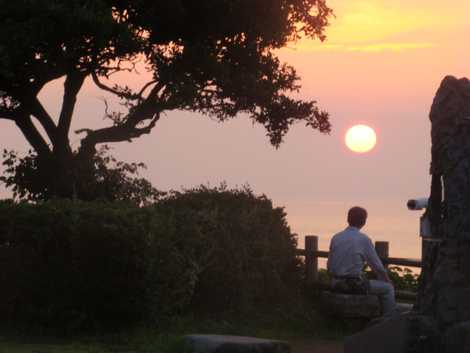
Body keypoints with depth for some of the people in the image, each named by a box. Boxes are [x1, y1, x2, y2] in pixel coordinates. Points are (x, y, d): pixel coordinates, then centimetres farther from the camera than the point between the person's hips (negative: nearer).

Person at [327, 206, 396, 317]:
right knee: (388, 289, 11)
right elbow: (377, 266, -4)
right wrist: (388, 281, 14)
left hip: (336, 284, 6)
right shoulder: (364, 240, -11)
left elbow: (329, 266, 10)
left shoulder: (335, 238, 3)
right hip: (355, 284, -6)